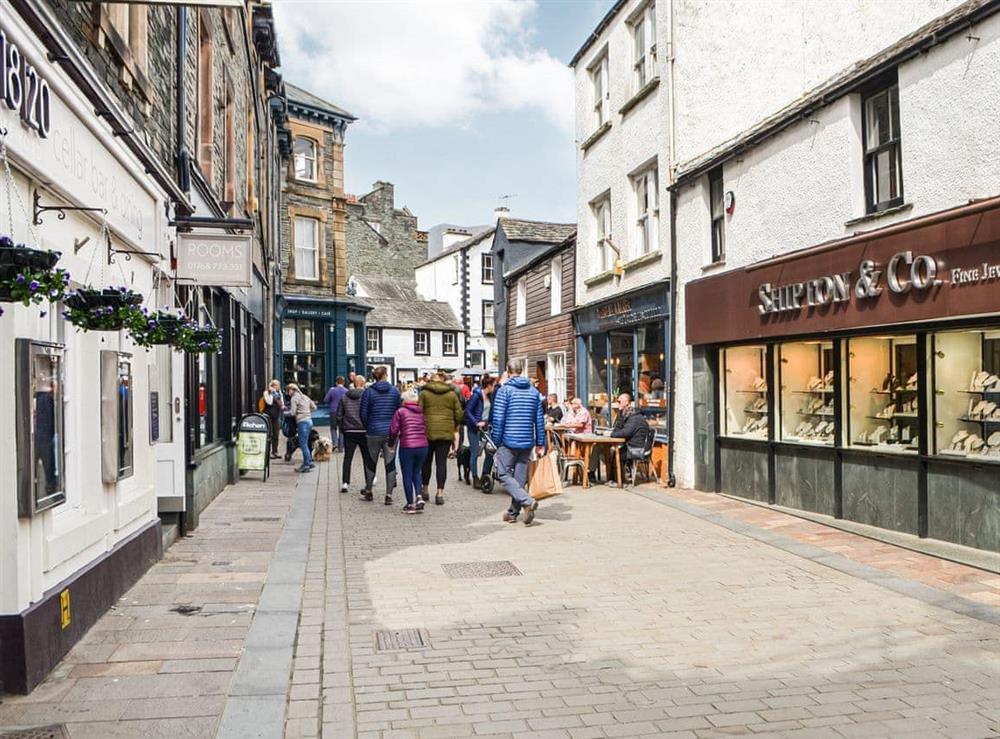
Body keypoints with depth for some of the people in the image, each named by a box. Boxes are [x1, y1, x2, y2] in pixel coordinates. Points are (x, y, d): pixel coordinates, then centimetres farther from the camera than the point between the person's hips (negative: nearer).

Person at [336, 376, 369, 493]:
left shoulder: (344, 397, 5)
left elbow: (339, 415, 7)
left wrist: (342, 428, 14)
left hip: (349, 432, 3)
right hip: (363, 431, -2)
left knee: (347, 458, 9)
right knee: (367, 458, 6)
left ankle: (345, 482, 2)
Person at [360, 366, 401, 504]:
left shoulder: (369, 391, -3)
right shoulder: (395, 391, 2)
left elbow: (363, 414, -2)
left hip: (374, 432, 0)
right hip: (391, 433, 0)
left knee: (372, 462, 14)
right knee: (390, 464, 2)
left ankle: (368, 492, 27)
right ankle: (389, 495, 1)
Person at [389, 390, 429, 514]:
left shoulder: (401, 411, -1)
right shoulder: (422, 413, 11)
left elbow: (393, 430, -2)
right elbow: (426, 430, 10)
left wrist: (391, 443, 14)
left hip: (407, 447, -4)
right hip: (422, 446, 4)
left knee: (407, 475, 7)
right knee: (416, 472, 21)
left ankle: (410, 504, 9)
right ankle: (419, 496, 2)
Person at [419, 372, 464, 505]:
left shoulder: (424, 393, 3)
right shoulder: (452, 394, 8)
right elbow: (459, 415, 6)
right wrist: (455, 431, 16)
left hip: (428, 431, -1)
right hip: (446, 433, 1)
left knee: (426, 461, 14)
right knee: (442, 462, 2)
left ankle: (425, 491, 21)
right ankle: (440, 494, -1)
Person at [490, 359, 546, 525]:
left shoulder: (504, 391, -6)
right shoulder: (534, 392, 9)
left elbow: (498, 419, -11)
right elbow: (539, 420, 8)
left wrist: (496, 442, -3)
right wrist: (540, 443, 12)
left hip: (508, 441, -5)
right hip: (527, 442, 5)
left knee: (505, 475, 1)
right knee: (520, 477, 11)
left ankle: (527, 501, -16)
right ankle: (513, 512, 17)